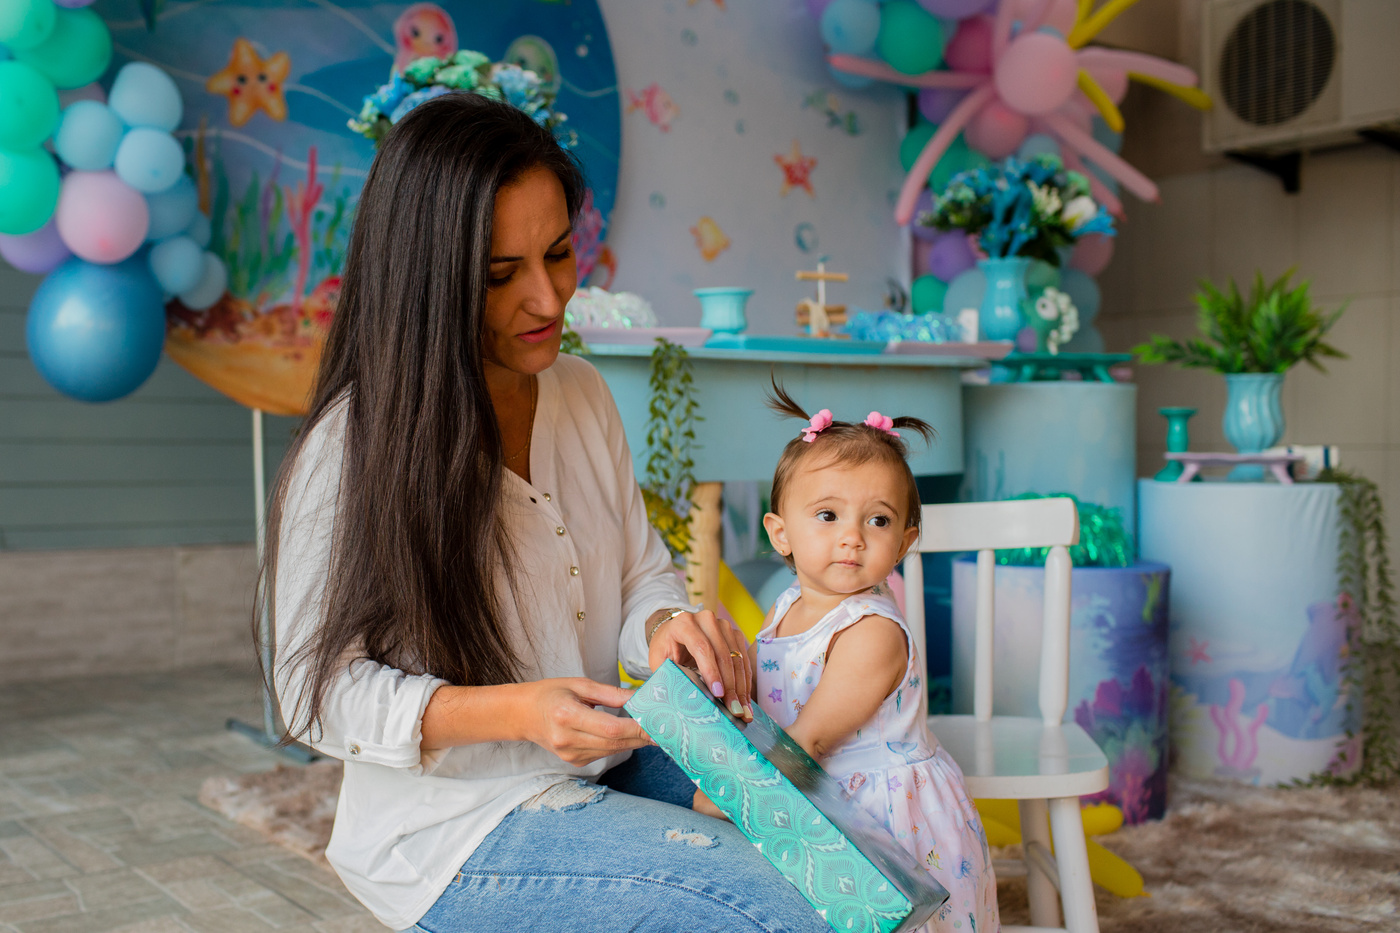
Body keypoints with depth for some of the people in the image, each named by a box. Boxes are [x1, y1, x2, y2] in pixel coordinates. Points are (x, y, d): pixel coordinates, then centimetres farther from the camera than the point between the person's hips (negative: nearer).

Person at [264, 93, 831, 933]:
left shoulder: (582, 392, 4)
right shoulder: (352, 452, -17)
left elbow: (640, 572, 10)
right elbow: (322, 692, -14)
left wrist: (670, 628, -15)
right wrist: (517, 711, -29)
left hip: (605, 765, 7)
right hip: (455, 827, -7)